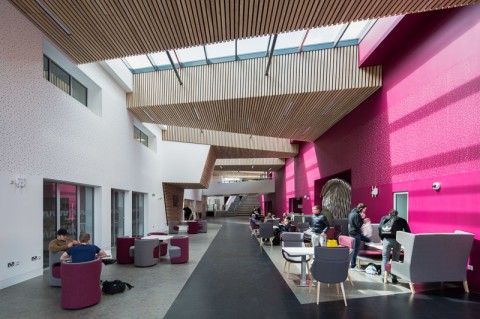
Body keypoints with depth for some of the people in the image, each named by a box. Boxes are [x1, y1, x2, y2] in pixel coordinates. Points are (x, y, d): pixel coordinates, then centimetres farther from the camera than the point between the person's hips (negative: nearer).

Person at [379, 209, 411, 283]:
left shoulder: (384, 218, 21)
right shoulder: (402, 220, 21)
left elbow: (379, 228, 10)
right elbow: (408, 231, 14)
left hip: (387, 240, 0)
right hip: (397, 240, 0)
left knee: (385, 258, 9)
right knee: (395, 259, 10)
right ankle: (394, 278, 10)